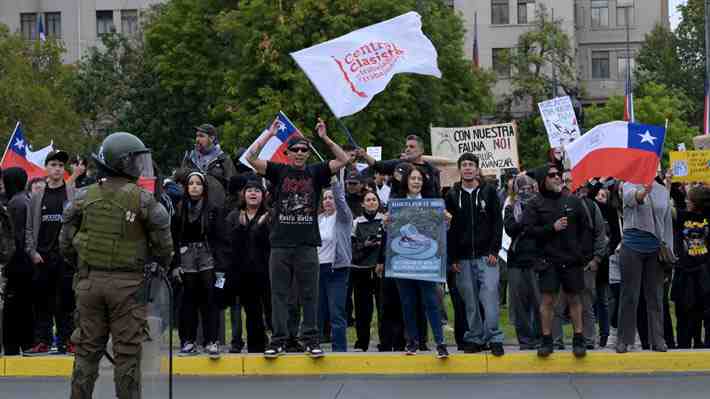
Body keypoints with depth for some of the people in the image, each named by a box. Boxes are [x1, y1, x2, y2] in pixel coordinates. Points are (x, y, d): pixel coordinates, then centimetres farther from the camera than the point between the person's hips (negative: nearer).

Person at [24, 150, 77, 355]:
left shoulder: (74, 194, 3)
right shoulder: (37, 197, 11)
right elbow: (29, 228, 12)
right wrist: (32, 251, 0)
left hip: (66, 256, -3)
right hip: (42, 257, 3)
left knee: (66, 300, -1)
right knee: (42, 301, 4)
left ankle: (65, 340, 4)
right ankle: (42, 340, 9)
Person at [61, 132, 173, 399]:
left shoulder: (83, 198, 2)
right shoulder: (143, 200, -7)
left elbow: (66, 243, 5)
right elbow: (163, 244, -3)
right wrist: (162, 263, 18)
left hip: (89, 280, 3)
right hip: (128, 284, -3)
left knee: (87, 350, 11)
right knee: (127, 353, 3)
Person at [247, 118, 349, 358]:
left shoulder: (315, 173, 8)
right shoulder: (278, 171, 6)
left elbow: (343, 160, 1)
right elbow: (251, 158, -3)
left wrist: (325, 138, -4)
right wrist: (269, 134, -6)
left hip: (308, 244, 0)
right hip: (281, 244, 0)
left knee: (309, 295, 4)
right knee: (279, 295, 3)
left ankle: (311, 340, 9)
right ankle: (278, 341, 7)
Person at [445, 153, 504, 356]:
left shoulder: (489, 192, 6)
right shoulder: (452, 195, 9)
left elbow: (497, 222, 3)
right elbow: (449, 228, 7)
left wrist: (494, 250, -6)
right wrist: (453, 258, 0)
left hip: (486, 256, -2)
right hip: (463, 258, 2)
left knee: (490, 297, -11)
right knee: (470, 301, 3)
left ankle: (494, 339, -8)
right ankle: (475, 339, 9)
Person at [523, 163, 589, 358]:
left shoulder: (573, 201, 8)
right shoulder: (536, 204, 2)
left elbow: (584, 227, 15)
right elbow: (528, 229, -7)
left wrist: (578, 246, 10)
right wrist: (552, 228, -14)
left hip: (572, 259, 2)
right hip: (548, 259, -2)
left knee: (574, 299, 6)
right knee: (547, 299, -3)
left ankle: (579, 339, 12)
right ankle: (547, 340, 4)